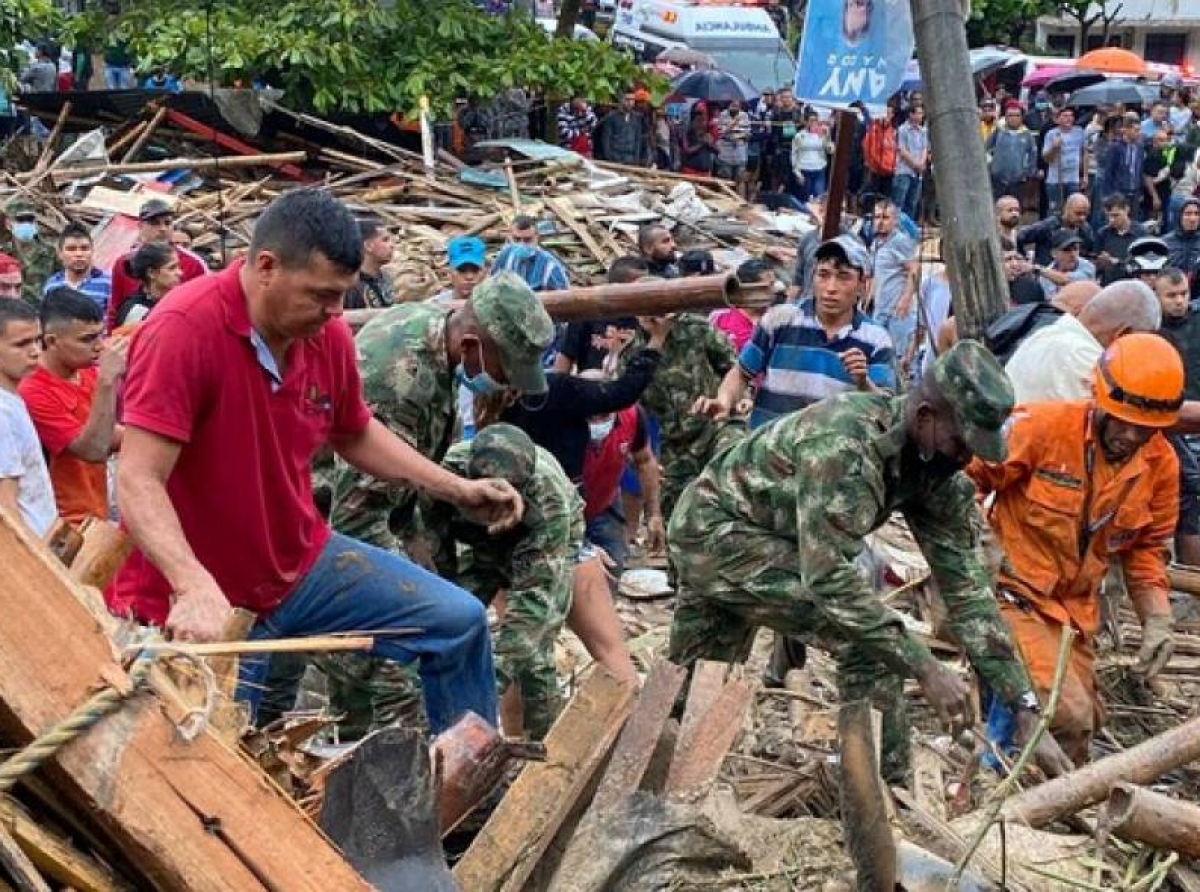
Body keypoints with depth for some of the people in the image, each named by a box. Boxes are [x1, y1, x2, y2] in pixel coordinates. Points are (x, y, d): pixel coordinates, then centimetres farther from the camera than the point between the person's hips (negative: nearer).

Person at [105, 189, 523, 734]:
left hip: (304, 564, 7)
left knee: (458, 623, 7)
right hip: (202, 603, -7)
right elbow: (138, 484, -31)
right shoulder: (183, 330, -26)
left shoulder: (328, 334, -3)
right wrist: (195, 587, -45)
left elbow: (356, 436, 17)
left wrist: (458, 491, 10)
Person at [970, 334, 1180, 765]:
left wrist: (1157, 619, 1)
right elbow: (964, 481, -14)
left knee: (1084, 719, 13)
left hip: (1074, 612, 7)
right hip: (1012, 595, -7)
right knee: (1067, 716, -20)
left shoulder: (1161, 465, -2)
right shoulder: (1042, 426, -20)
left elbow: (1146, 548, 10)